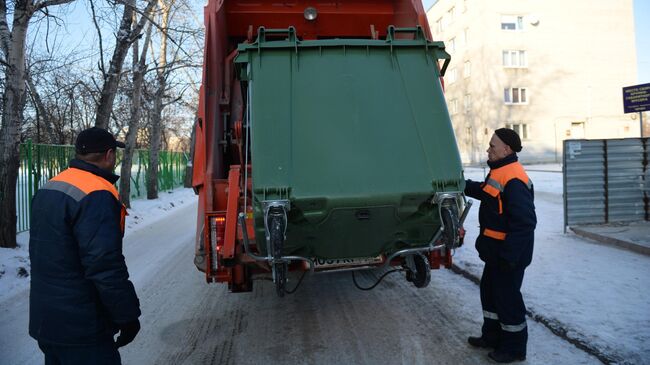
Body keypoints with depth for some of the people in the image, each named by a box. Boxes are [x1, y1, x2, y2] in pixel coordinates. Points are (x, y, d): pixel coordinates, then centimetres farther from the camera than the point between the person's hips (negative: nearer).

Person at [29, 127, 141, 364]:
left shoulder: (49, 189, 9)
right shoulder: (96, 195, -22)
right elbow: (106, 266, -26)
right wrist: (128, 315, -17)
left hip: (45, 319, 9)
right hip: (80, 328, -9)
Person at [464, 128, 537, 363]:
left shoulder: (514, 180, -26)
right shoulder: (499, 172, 7)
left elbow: (525, 222, -28)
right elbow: (485, 191, 26)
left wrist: (509, 254, -26)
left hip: (509, 252, -10)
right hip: (496, 249, 11)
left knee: (507, 296, 3)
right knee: (490, 290, 21)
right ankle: (492, 336, 37)